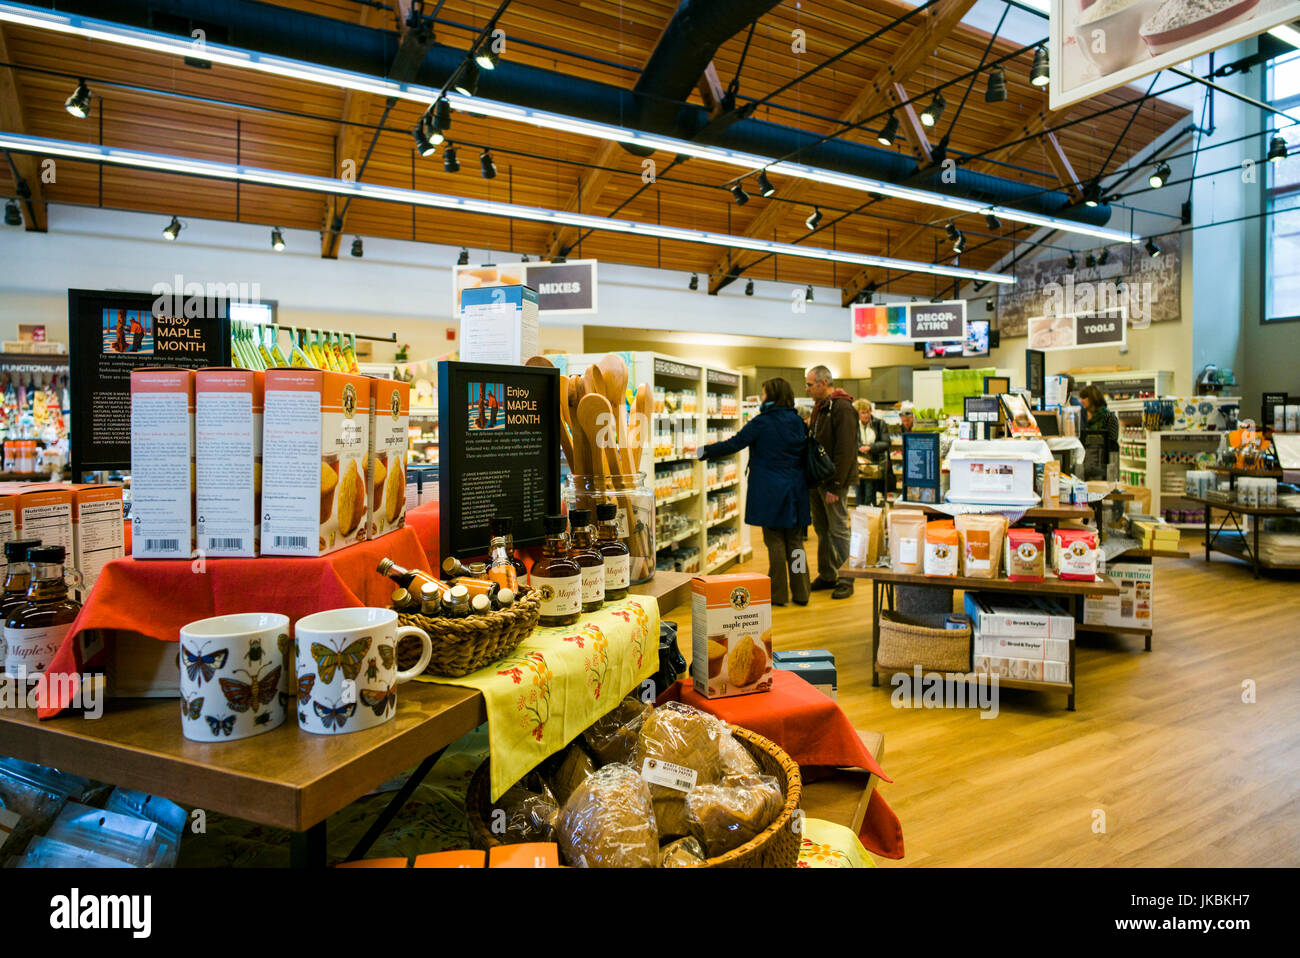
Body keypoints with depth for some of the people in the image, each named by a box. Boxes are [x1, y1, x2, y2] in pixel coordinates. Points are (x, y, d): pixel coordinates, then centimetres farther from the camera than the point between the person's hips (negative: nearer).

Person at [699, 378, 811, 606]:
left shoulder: (762, 422, -9)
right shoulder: (798, 422, 6)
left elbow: (734, 444, -10)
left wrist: (704, 451, -1)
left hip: (771, 492, -5)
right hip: (796, 491, 5)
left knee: (775, 541, 3)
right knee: (795, 541, 11)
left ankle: (779, 594, 8)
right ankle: (800, 593, 15)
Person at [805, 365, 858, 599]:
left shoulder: (842, 408, -14)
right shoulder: (819, 407, 15)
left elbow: (845, 450, -20)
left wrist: (835, 486, -21)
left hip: (833, 480, -9)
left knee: (838, 529, -2)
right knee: (822, 529, 14)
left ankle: (845, 580, 7)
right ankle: (827, 576, 24)